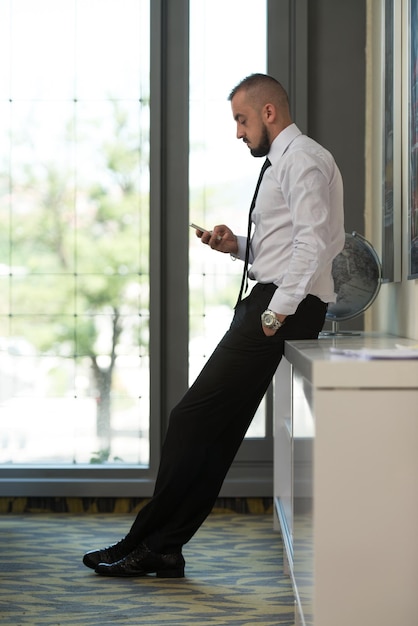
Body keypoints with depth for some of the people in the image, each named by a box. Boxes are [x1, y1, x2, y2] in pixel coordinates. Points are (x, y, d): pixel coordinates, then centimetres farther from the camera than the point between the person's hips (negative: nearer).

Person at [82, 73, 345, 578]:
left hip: (282, 308, -10)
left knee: (194, 421, -10)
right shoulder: (284, 161, 24)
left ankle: (145, 545, -5)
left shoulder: (302, 158, -8)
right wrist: (236, 245, 13)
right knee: (217, 431, 6)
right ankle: (163, 549, 8)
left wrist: (276, 311, -22)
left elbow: (313, 243, -20)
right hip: (274, 303, 10)